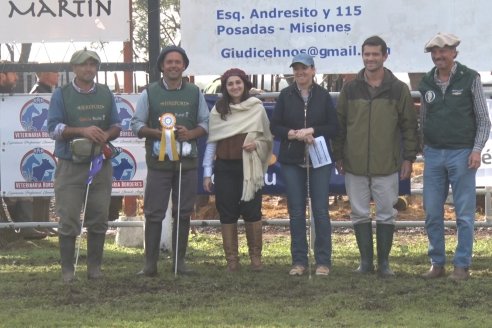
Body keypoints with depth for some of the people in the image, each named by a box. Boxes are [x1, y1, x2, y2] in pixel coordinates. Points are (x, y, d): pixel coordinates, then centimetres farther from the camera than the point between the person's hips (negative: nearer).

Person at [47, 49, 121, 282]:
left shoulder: (105, 94, 12)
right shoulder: (61, 95, 1)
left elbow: (116, 125, 13)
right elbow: (53, 128, -6)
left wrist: (106, 135, -11)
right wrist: (83, 130, -18)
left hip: (101, 165, 3)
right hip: (70, 165, -3)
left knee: (98, 220, 5)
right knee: (68, 221, -4)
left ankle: (94, 267, 14)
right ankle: (67, 270, 2)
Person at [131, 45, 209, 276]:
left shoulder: (194, 93, 11)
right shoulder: (149, 93, 5)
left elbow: (205, 124, 11)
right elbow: (136, 124, 4)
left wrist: (190, 133, -9)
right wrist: (155, 132, -14)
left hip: (187, 161, 2)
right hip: (159, 160, -2)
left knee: (183, 212, 5)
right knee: (154, 213, -4)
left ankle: (179, 261, 13)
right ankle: (150, 264, -2)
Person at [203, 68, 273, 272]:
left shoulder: (257, 108, 4)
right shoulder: (218, 110, 7)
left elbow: (268, 138, 11)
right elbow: (211, 141, 7)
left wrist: (256, 144, -11)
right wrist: (207, 173, 3)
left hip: (249, 167, -1)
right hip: (225, 168, 1)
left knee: (251, 211, -3)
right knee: (227, 213, 1)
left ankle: (255, 257, 9)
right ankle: (231, 259, 8)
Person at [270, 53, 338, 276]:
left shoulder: (323, 96, 3)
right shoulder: (286, 96, 6)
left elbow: (334, 127, -1)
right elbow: (274, 126, 2)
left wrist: (311, 131, -13)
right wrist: (294, 134, -13)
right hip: (292, 161, 2)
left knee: (321, 210, -2)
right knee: (296, 211, 4)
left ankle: (323, 261, 3)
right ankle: (299, 261, 10)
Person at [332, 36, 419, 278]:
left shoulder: (398, 89, 2)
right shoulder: (350, 89, 6)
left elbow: (409, 125, 3)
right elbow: (339, 124, 10)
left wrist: (408, 157, -1)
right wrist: (338, 156, 6)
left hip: (386, 165, -2)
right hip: (355, 165, 2)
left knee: (386, 214, 3)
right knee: (359, 214, 6)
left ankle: (384, 262, 12)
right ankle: (366, 261, 15)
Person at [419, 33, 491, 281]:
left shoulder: (470, 79, -2)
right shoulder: (426, 83, 9)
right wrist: (420, 149, 13)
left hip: (461, 154, -4)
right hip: (433, 154, 4)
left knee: (464, 214, -1)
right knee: (432, 213, 5)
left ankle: (462, 266, 5)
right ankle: (437, 264, 15)